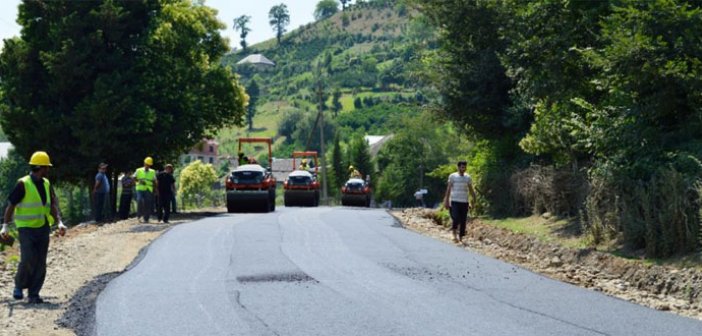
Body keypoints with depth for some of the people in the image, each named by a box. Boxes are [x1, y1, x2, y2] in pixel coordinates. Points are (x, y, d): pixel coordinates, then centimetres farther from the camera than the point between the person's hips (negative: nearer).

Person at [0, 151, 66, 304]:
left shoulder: (46, 184, 9)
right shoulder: (23, 184, -9)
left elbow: (52, 205, 11)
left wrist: (59, 222, -2)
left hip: (43, 228, 6)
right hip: (26, 228, -6)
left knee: (40, 263, 3)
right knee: (28, 260, -13)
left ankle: (33, 294, 10)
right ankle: (19, 286, 11)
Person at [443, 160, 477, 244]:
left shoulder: (468, 177, 9)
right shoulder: (452, 176, 1)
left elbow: (471, 190, 13)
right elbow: (448, 189, 0)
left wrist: (474, 200, 7)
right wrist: (447, 201, -5)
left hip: (464, 202, 3)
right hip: (455, 202, -3)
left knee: (463, 221, 2)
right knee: (455, 219, -16)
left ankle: (460, 238, 11)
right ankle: (455, 236, -5)